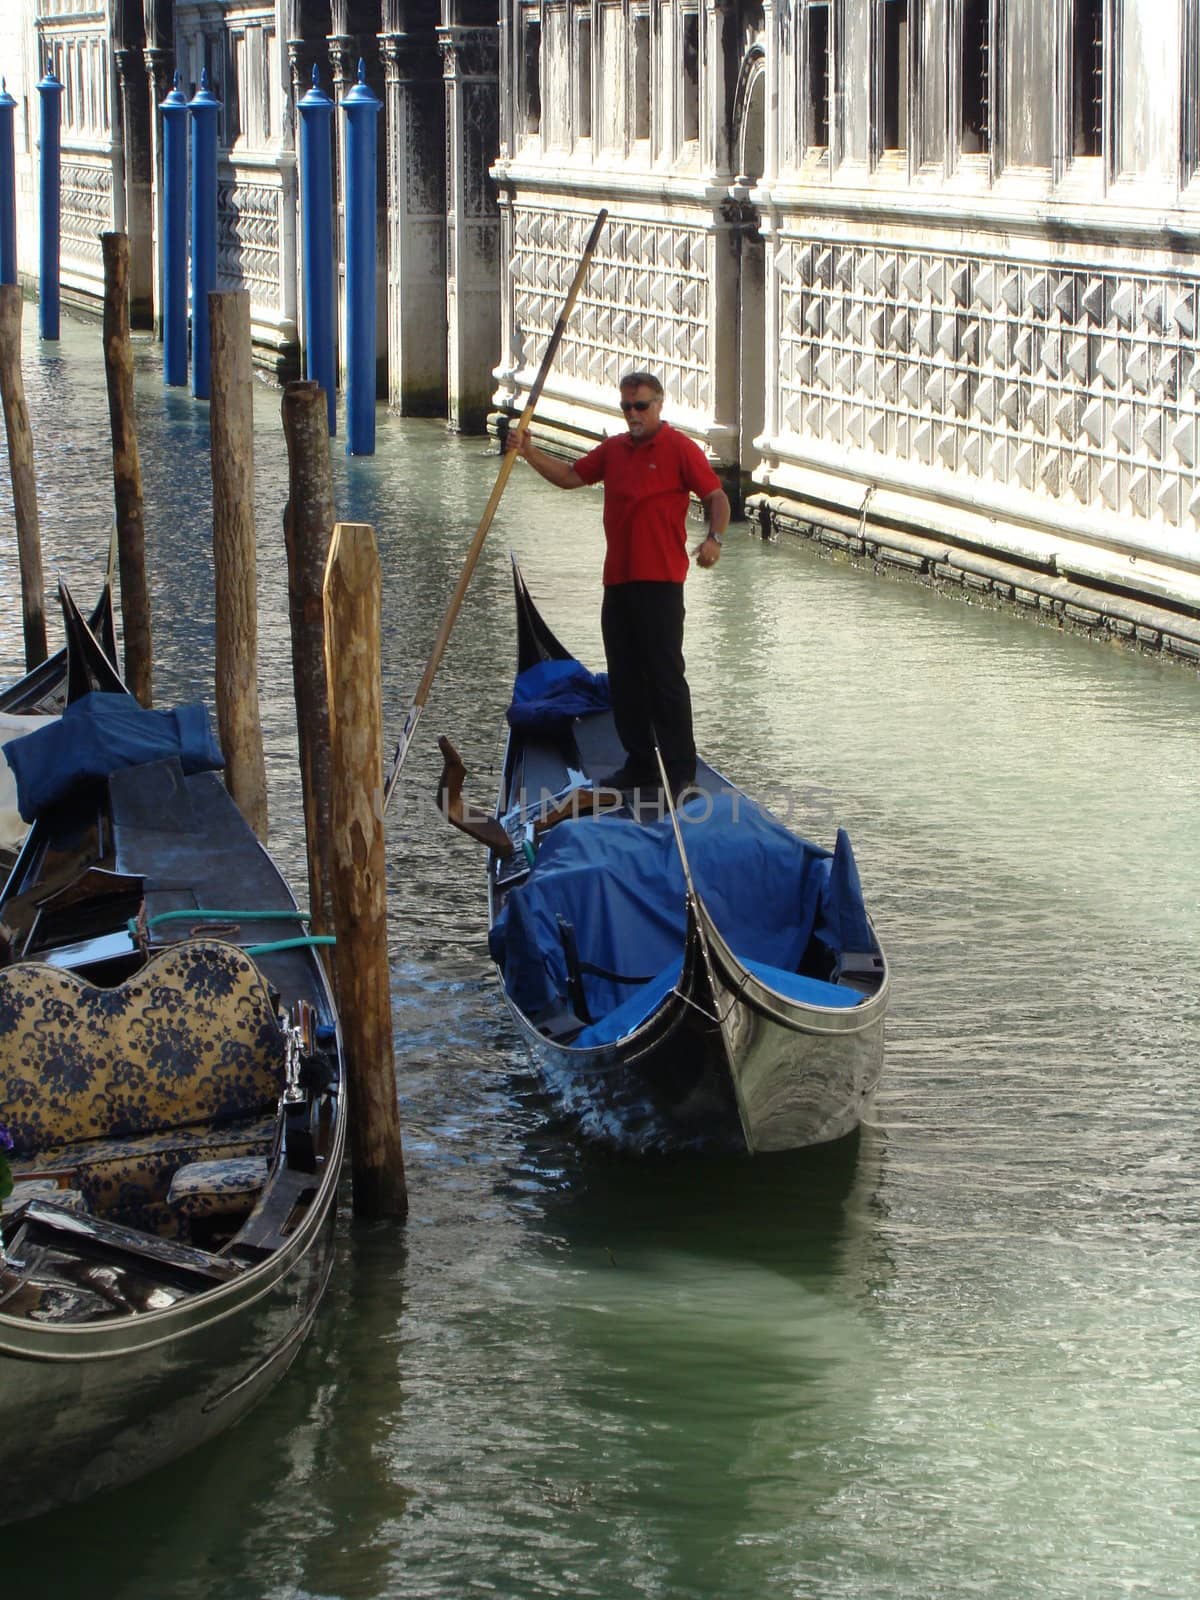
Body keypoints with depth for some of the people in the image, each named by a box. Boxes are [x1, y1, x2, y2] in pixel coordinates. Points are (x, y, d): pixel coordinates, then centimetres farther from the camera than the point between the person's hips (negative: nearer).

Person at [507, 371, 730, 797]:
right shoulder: (613, 449, 15)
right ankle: (640, 762, 18)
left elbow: (716, 496, -9)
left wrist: (713, 538, -26)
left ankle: (680, 766, -2)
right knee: (624, 677, 10)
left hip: (660, 581, -7)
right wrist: (529, 452, 7)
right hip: (617, 580, 8)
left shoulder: (679, 449, -5)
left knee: (664, 673, -7)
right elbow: (570, 476, 20)